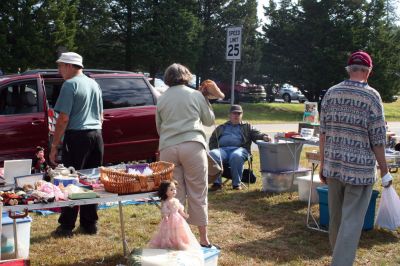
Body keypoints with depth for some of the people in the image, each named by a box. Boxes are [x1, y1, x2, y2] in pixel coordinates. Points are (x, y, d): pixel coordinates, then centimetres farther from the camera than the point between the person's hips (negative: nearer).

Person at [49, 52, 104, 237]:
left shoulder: (70, 85, -9)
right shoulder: (94, 84, 15)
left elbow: (63, 119, -14)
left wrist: (54, 146, -10)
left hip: (77, 137, -7)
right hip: (96, 135, 7)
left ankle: (66, 226, 3)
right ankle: (90, 224, 15)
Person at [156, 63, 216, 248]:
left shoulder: (161, 99, 12)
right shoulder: (195, 95, 6)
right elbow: (209, 120, 16)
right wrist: (206, 101, 31)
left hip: (168, 147, 2)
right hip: (192, 145, -2)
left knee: (175, 194, 7)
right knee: (197, 193, 4)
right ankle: (203, 238, 9)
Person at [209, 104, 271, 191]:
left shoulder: (247, 127, 28)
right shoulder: (221, 127, 32)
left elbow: (256, 134, 12)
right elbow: (212, 141, 26)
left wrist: (264, 136, -12)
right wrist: (214, 150, 4)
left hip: (239, 149, -1)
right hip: (222, 149, 2)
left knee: (236, 156, -40)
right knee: (212, 154, -34)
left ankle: (236, 183, -26)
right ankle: (217, 183, -29)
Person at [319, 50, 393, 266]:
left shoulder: (331, 93, 4)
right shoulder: (371, 96, -8)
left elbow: (323, 132, 7)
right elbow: (377, 139, -8)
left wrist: (323, 163, 15)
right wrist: (384, 171, 1)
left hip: (334, 167, 5)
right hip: (360, 169, -5)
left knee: (335, 219, 17)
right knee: (351, 223, 0)